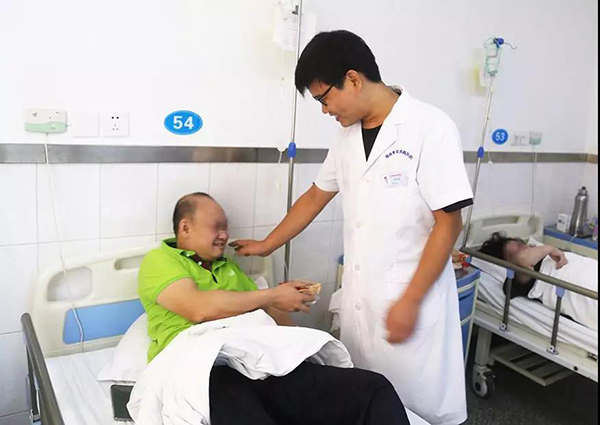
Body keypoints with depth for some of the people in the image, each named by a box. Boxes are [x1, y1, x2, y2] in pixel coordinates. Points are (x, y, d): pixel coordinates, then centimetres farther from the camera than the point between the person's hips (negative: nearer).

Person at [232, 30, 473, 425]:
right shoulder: (349, 136, 7)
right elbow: (316, 196, 19)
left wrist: (410, 301, -16)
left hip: (412, 298, -6)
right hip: (358, 298, 6)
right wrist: (266, 245, 24)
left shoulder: (431, 127, -14)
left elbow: (448, 222, -15)